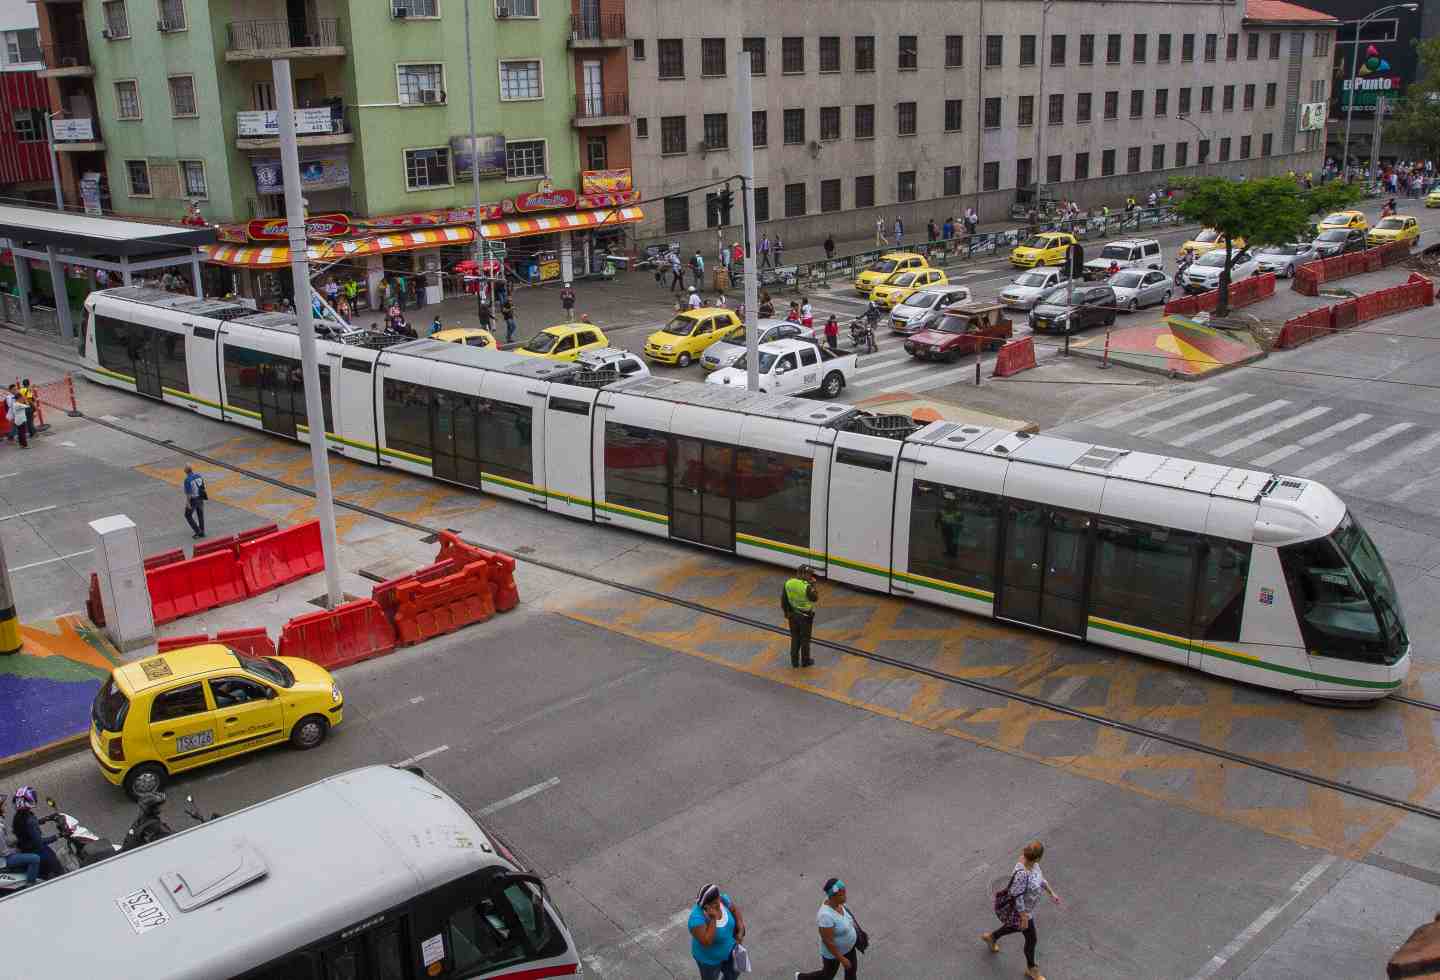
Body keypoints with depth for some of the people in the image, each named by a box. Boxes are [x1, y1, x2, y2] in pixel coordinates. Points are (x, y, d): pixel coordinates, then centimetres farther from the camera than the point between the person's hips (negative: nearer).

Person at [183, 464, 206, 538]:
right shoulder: (199, 475, -4)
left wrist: (188, 503, -14)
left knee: (188, 515, 13)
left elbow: (188, 493, -22)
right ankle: (202, 532, 28)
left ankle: (198, 531, 7)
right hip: (201, 498, 6)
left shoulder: (188, 480, -23)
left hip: (193, 500, -6)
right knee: (200, 515, 19)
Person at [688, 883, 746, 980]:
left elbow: (735, 909, -3)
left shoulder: (722, 899, -23)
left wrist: (740, 930, -12)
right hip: (709, 958, -6)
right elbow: (707, 942, -42)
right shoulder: (697, 919, -40)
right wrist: (713, 919, -49)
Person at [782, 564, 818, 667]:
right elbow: (815, 598, -10)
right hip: (805, 616, -5)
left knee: (795, 638, 18)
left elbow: (783, 599, 0)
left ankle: (794, 661, 25)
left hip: (792, 614, 5)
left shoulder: (788, 583, -8)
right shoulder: (807, 586, -26)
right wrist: (813, 585, -4)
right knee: (805, 639, 13)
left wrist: (786, 612, 13)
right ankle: (805, 661, 27)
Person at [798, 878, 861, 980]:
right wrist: (842, 959, -24)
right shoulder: (826, 915, -43)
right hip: (833, 951, -6)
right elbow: (827, 941, -34)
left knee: (852, 969, 25)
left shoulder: (835, 901, -18)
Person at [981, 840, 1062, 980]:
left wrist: (1051, 893, 13)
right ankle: (1031, 969, 39)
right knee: (1031, 939, 13)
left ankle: (991, 937, 56)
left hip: (1026, 904, 9)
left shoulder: (1031, 862, -15)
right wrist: (1024, 918, -21)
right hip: (1021, 909, -9)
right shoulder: (1022, 874, -42)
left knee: (1019, 927, 34)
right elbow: (1017, 897, -31)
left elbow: (1039, 877, 4)